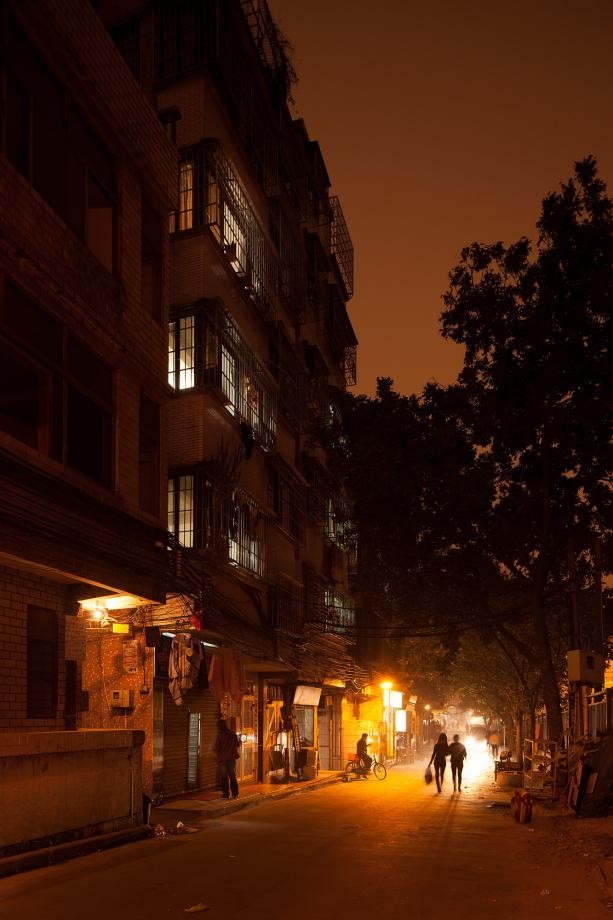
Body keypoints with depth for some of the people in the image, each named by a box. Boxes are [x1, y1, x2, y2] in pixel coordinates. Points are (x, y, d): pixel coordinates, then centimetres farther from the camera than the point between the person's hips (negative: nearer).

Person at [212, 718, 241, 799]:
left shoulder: (219, 736, -14)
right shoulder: (232, 734, -3)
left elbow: (215, 748, -11)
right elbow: (237, 745, 8)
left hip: (222, 759, -3)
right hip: (231, 758, 3)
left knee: (224, 777, 7)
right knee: (233, 777, 13)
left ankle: (226, 794, 5)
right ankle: (235, 794, 12)